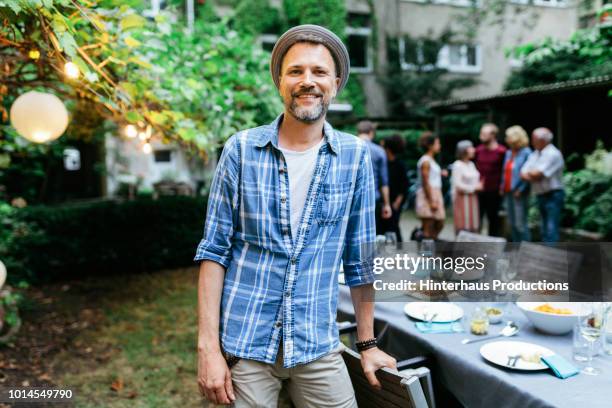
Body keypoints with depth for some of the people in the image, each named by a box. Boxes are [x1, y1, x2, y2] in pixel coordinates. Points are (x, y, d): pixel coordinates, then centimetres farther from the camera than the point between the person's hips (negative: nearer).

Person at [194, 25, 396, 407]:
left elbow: (360, 258, 4)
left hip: (318, 347, 1)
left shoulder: (355, 155, -2)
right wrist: (208, 347, -8)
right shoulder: (241, 149, -5)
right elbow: (214, 250, -4)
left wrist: (368, 344, 7)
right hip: (244, 343, -1)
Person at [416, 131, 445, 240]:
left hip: (436, 195, 10)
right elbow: (425, 183, -18)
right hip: (427, 196, -10)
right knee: (428, 229, -5)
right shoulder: (425, 161, -13)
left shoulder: (431, 160, 16)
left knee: (439, 224, 14)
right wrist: (431, 201, -19)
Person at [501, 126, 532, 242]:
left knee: (520, 224, -6)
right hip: (508, 193, 8)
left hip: (519, 194, -8)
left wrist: (520, 190, -18)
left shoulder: (526, 153, -11)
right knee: (512, 223, 14)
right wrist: (503, 187, 10)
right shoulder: (509, 153, 13)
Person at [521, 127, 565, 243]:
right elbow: (523, 174, 7)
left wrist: (529, 172, 0)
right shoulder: (534, 155, 14)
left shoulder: (553, 154, -12)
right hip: (540, 196, 8)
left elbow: (538, 173, -21)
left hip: (553, 196, -8)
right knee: (544, 229, 14)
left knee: (551, 229, -11)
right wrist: (533, 176, -13)